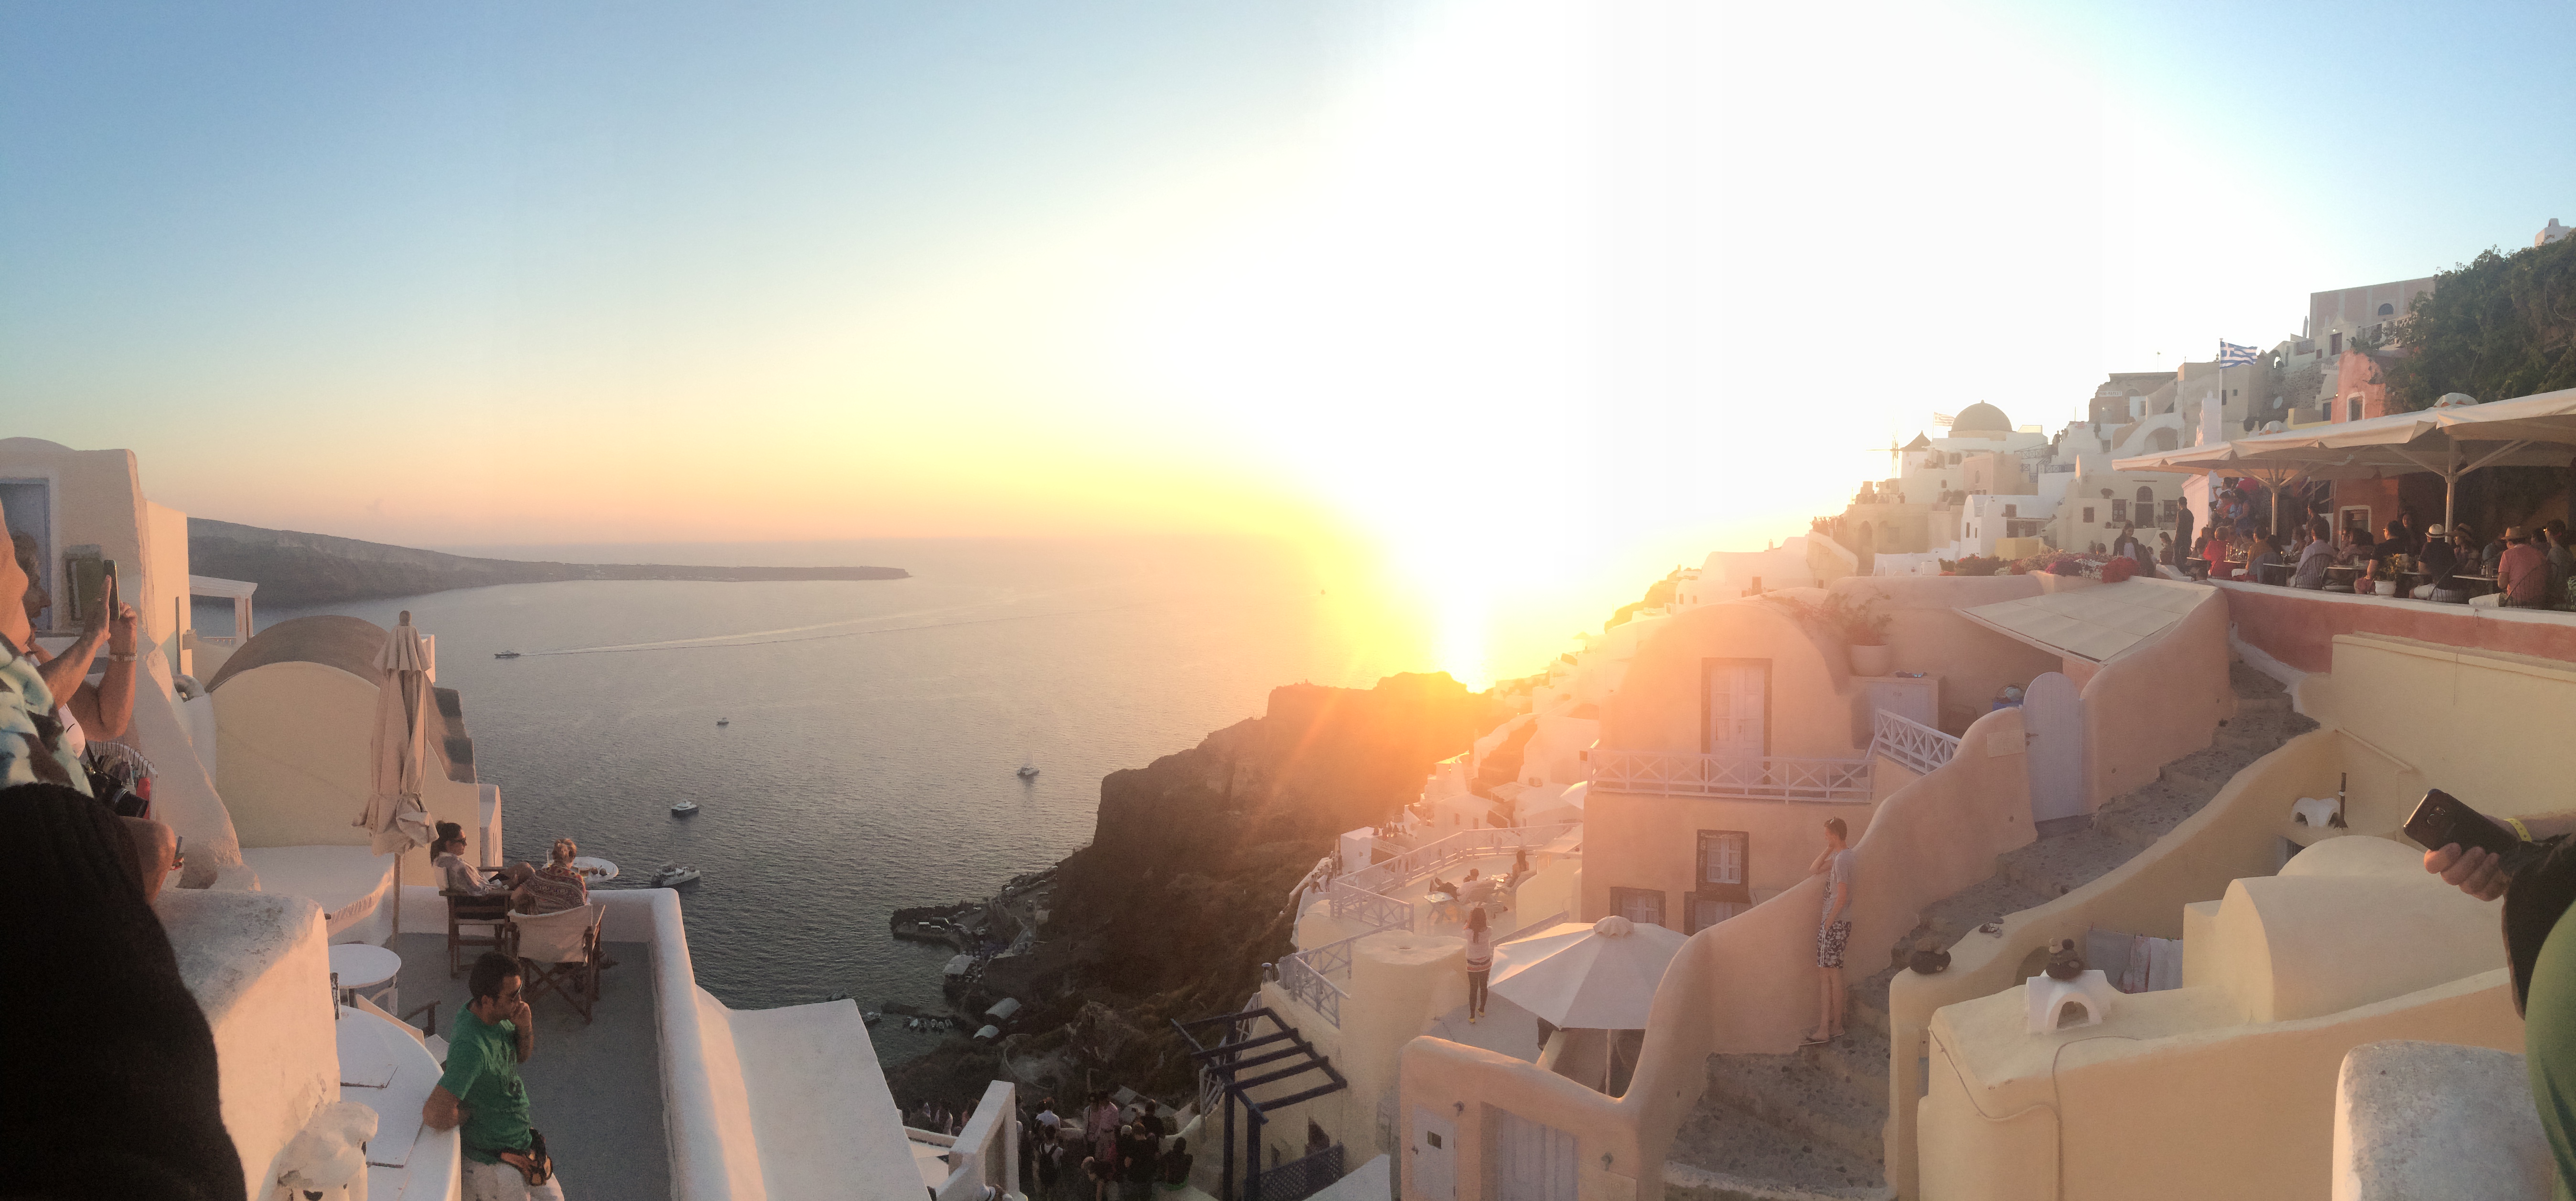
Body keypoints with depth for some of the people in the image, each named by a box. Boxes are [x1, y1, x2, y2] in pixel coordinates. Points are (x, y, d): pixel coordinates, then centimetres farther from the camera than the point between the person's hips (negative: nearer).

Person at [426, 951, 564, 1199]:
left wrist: (525, 1028, -10)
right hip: (494, 1167, -9)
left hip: (522, 1144, 9)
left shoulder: (499, 1016, -7)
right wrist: (471, 1114, -20)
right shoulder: (470, 1046, -33)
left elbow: (522, 1056, 11)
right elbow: (434, 1115, -39)